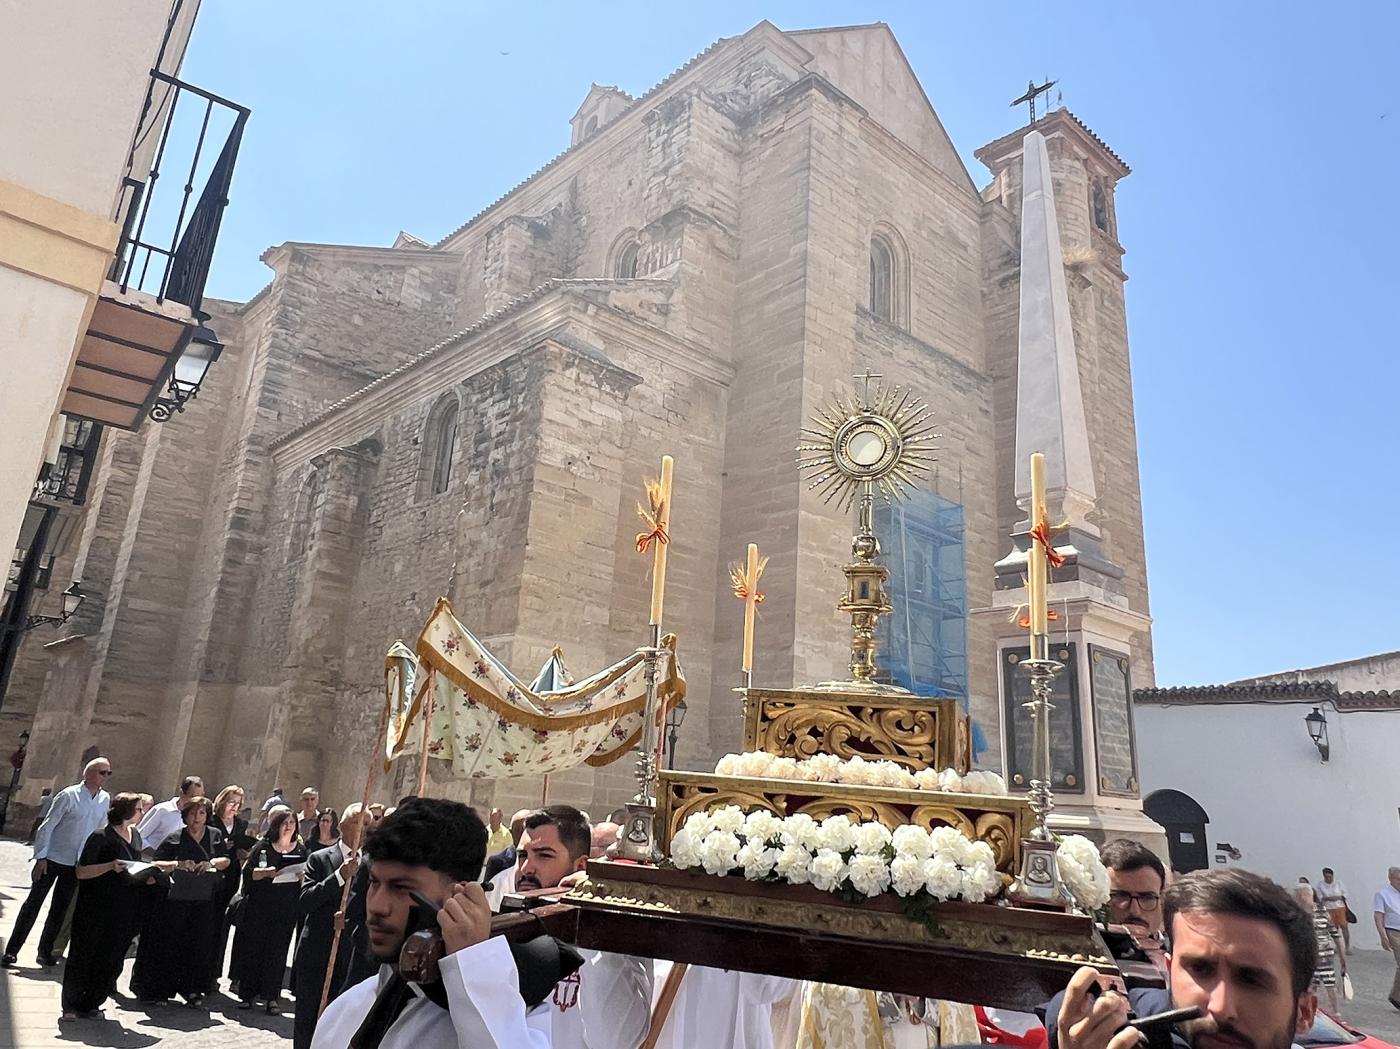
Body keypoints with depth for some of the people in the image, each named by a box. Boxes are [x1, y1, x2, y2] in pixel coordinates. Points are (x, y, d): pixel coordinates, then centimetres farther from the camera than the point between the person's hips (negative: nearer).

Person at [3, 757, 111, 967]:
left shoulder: (105, 799, 1)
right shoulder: (69, 795, -14)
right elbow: (47, 827, -12)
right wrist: (41, 857, -14)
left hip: (76, 864, 5)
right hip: (52, 860, -5)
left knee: (60, 910, 11)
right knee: (33, 904, 3)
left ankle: (46, 952, 22)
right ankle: (11, 951, 13)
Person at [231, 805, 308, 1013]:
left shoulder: (301, 850, 7)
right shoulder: (263, 846, 2)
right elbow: (247, 871, -3)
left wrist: (302, 876, -13)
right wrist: (266, 872, -19)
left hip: (286, 910, 1)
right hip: (259, 907, -1)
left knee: (277, 951, 2)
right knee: (252, 948, 3)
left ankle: (271, 997, 7)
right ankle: (247, 993, 16)